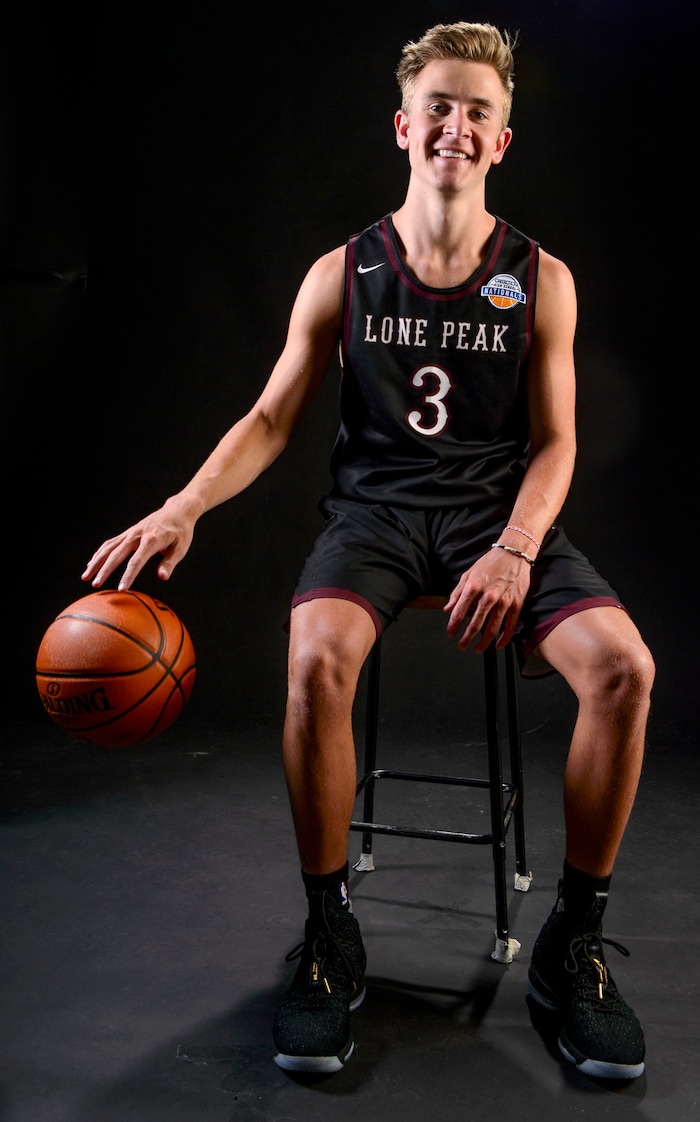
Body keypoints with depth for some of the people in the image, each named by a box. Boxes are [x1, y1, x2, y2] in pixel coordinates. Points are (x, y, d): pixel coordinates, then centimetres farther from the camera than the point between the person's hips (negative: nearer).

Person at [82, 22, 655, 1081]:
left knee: (624, 666, -27)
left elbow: (554, 441, 3)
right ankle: (330, 937, -12)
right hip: (375, 505, 0)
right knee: (317, 659, -34)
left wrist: (515, 550, -17)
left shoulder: (541, 278, 7)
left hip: (501, 508, 1)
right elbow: (272, 417, 5)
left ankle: (573, 943, -6)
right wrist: (184, 507, -14)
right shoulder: (343, 272, 7)